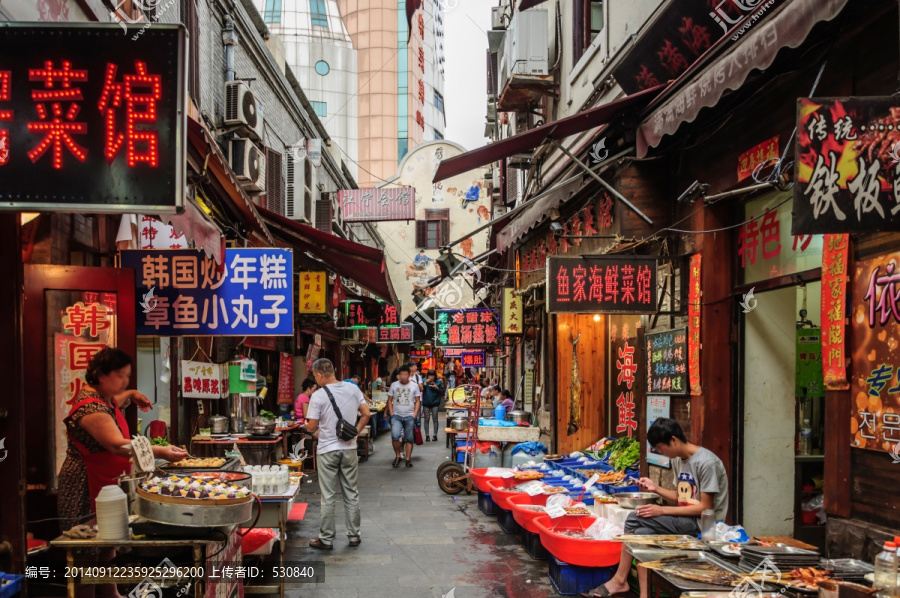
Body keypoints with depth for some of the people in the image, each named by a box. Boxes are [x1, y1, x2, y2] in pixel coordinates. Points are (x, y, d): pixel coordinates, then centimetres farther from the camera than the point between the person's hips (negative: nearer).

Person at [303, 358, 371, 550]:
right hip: (349, 448, 4)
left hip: (327, 451, -4)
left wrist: (309, 426, 11)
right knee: (351, 494, 12)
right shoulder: (352, 389, -1)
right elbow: (366, 414, 1)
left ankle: (326, 539, 12)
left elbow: (311, 427, -11)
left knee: (328, 496, 4)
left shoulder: (318, 396, -13)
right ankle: (354, 535, 20)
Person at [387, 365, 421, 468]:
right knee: (395, 436, -18)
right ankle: (397, 456, 2)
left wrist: (414, 415, -4)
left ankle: (408, 459, 14)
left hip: (409, 417, 0)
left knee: (409, 439, 4)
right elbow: (389, 400, 8)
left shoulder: (414, 386, 2)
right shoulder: (394, 385, 4)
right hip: (396, 416, 0)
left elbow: (417, 401, 5)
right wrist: (391, 414, -2)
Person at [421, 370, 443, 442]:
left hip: (435, 403, 0)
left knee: (435, 419, 3)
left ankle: (435, 435, 9)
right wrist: (425, 383, -22)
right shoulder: (424, 381, -2)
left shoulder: (438, 382, -2)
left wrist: (437, 388, -17)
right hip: (426, 403, 0)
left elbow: (442, 392, -1)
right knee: (426, 419, 4)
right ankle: (427, 435, 8)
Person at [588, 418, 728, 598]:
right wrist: (656, 488, 0)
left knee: (635, 519, -19)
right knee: (642, 533, -16)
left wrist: (663, 510, -18)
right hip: (687, 519, 8)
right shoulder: (678, 460, 11)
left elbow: (705, 507, -17)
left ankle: (620, 580, -7)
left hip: (703, 524, -8)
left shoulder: (706, 463, -17)